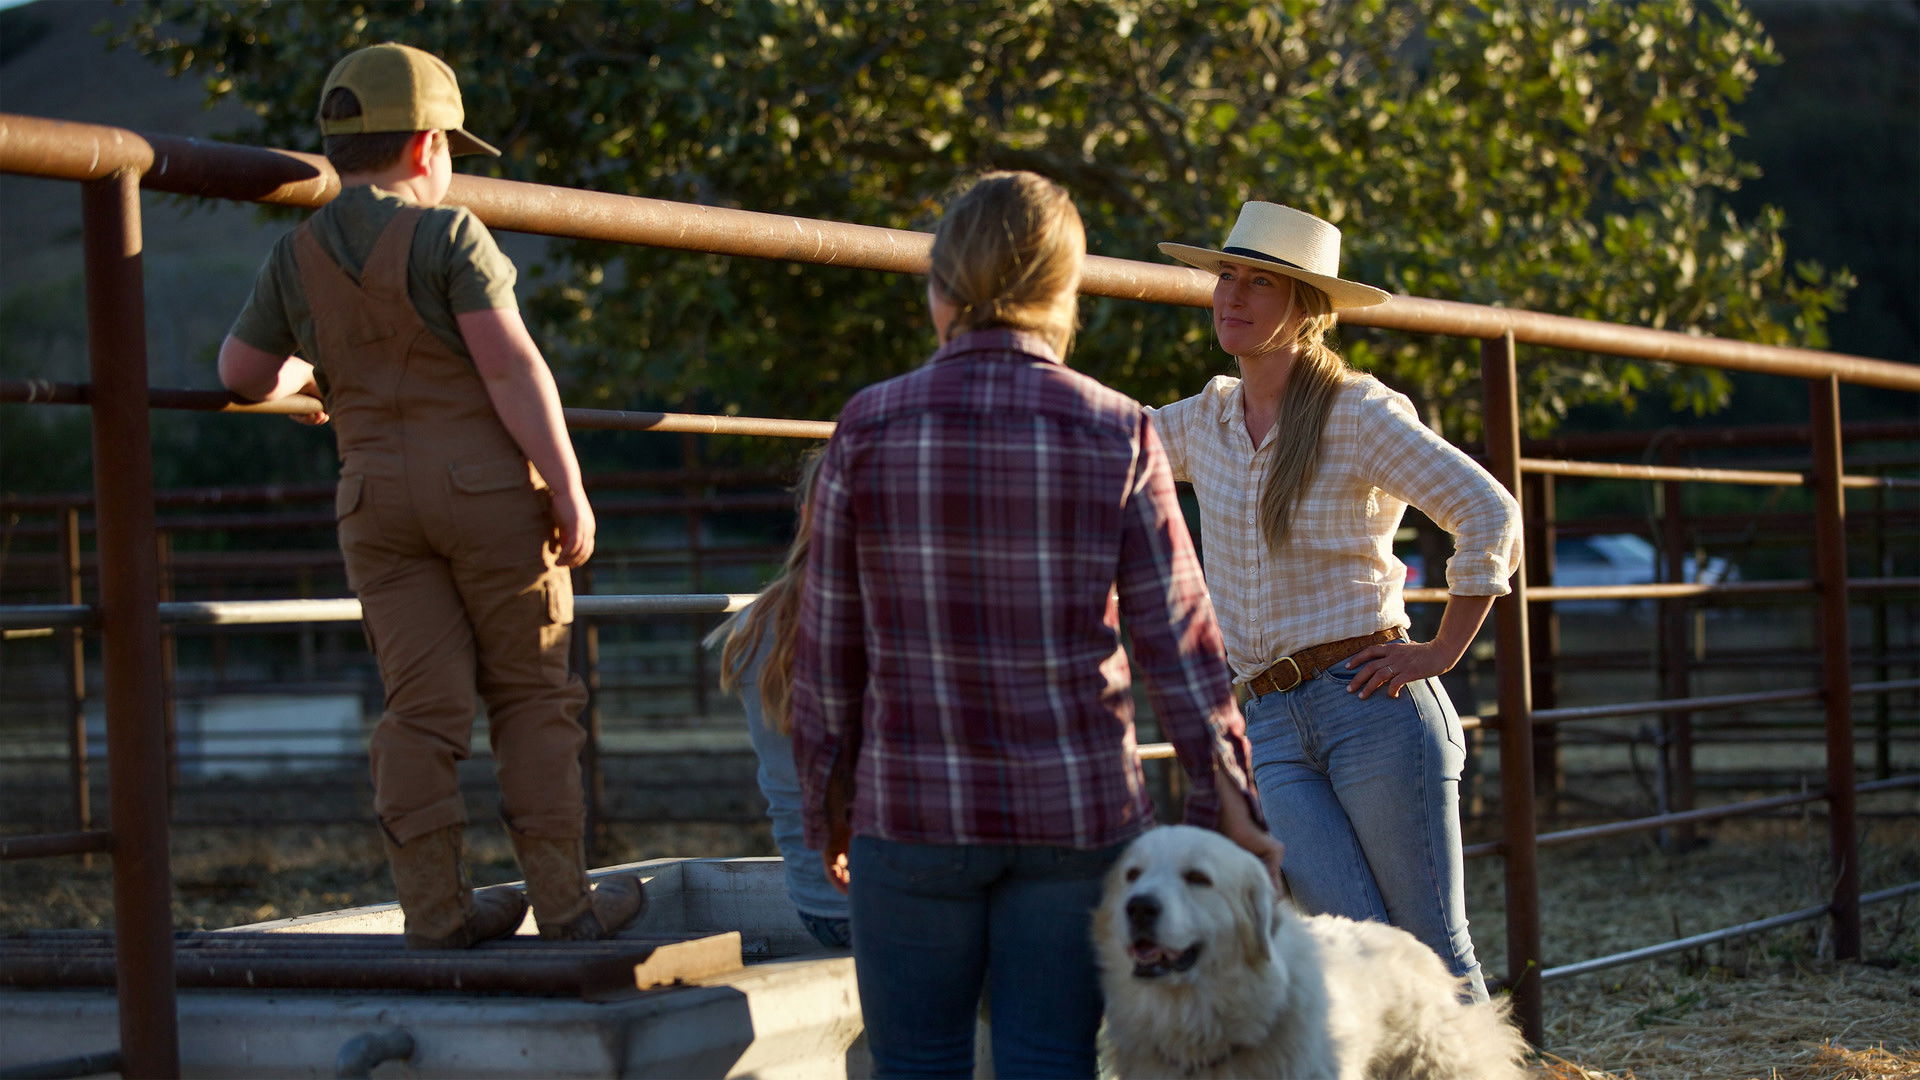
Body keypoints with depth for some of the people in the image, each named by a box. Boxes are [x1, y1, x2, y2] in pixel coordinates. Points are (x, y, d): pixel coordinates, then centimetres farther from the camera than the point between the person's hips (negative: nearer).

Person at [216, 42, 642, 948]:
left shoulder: (296, 259, 7)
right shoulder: (445, 235, -9)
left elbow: (242, 373, 18)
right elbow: (510, 366, -15)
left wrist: (302, 377, 40)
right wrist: (569, 490, -12)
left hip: (377, 501, 4)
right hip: (488, 488, -4)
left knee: (422, 709, 6)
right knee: (531, 696, 5)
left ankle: (434, 908, 5)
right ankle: (563, 901, 6)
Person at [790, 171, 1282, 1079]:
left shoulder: (870, 427, -3)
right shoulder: (1116, 433, -3)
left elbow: (828, 640, 2)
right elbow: (1176, 636, -1)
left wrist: (827, 803, 13)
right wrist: (1227, 803, 7)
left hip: (913, 805, 0)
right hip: (1077, 805, 0)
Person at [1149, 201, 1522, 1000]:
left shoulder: (1358, 415, -5)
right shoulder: (1207, 420, 13)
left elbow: (1490, 515, -11)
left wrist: (1442, 653, -10)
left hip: (1371, 703, -4)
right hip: (1270, 728, 4)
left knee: (1433, 953, -1)